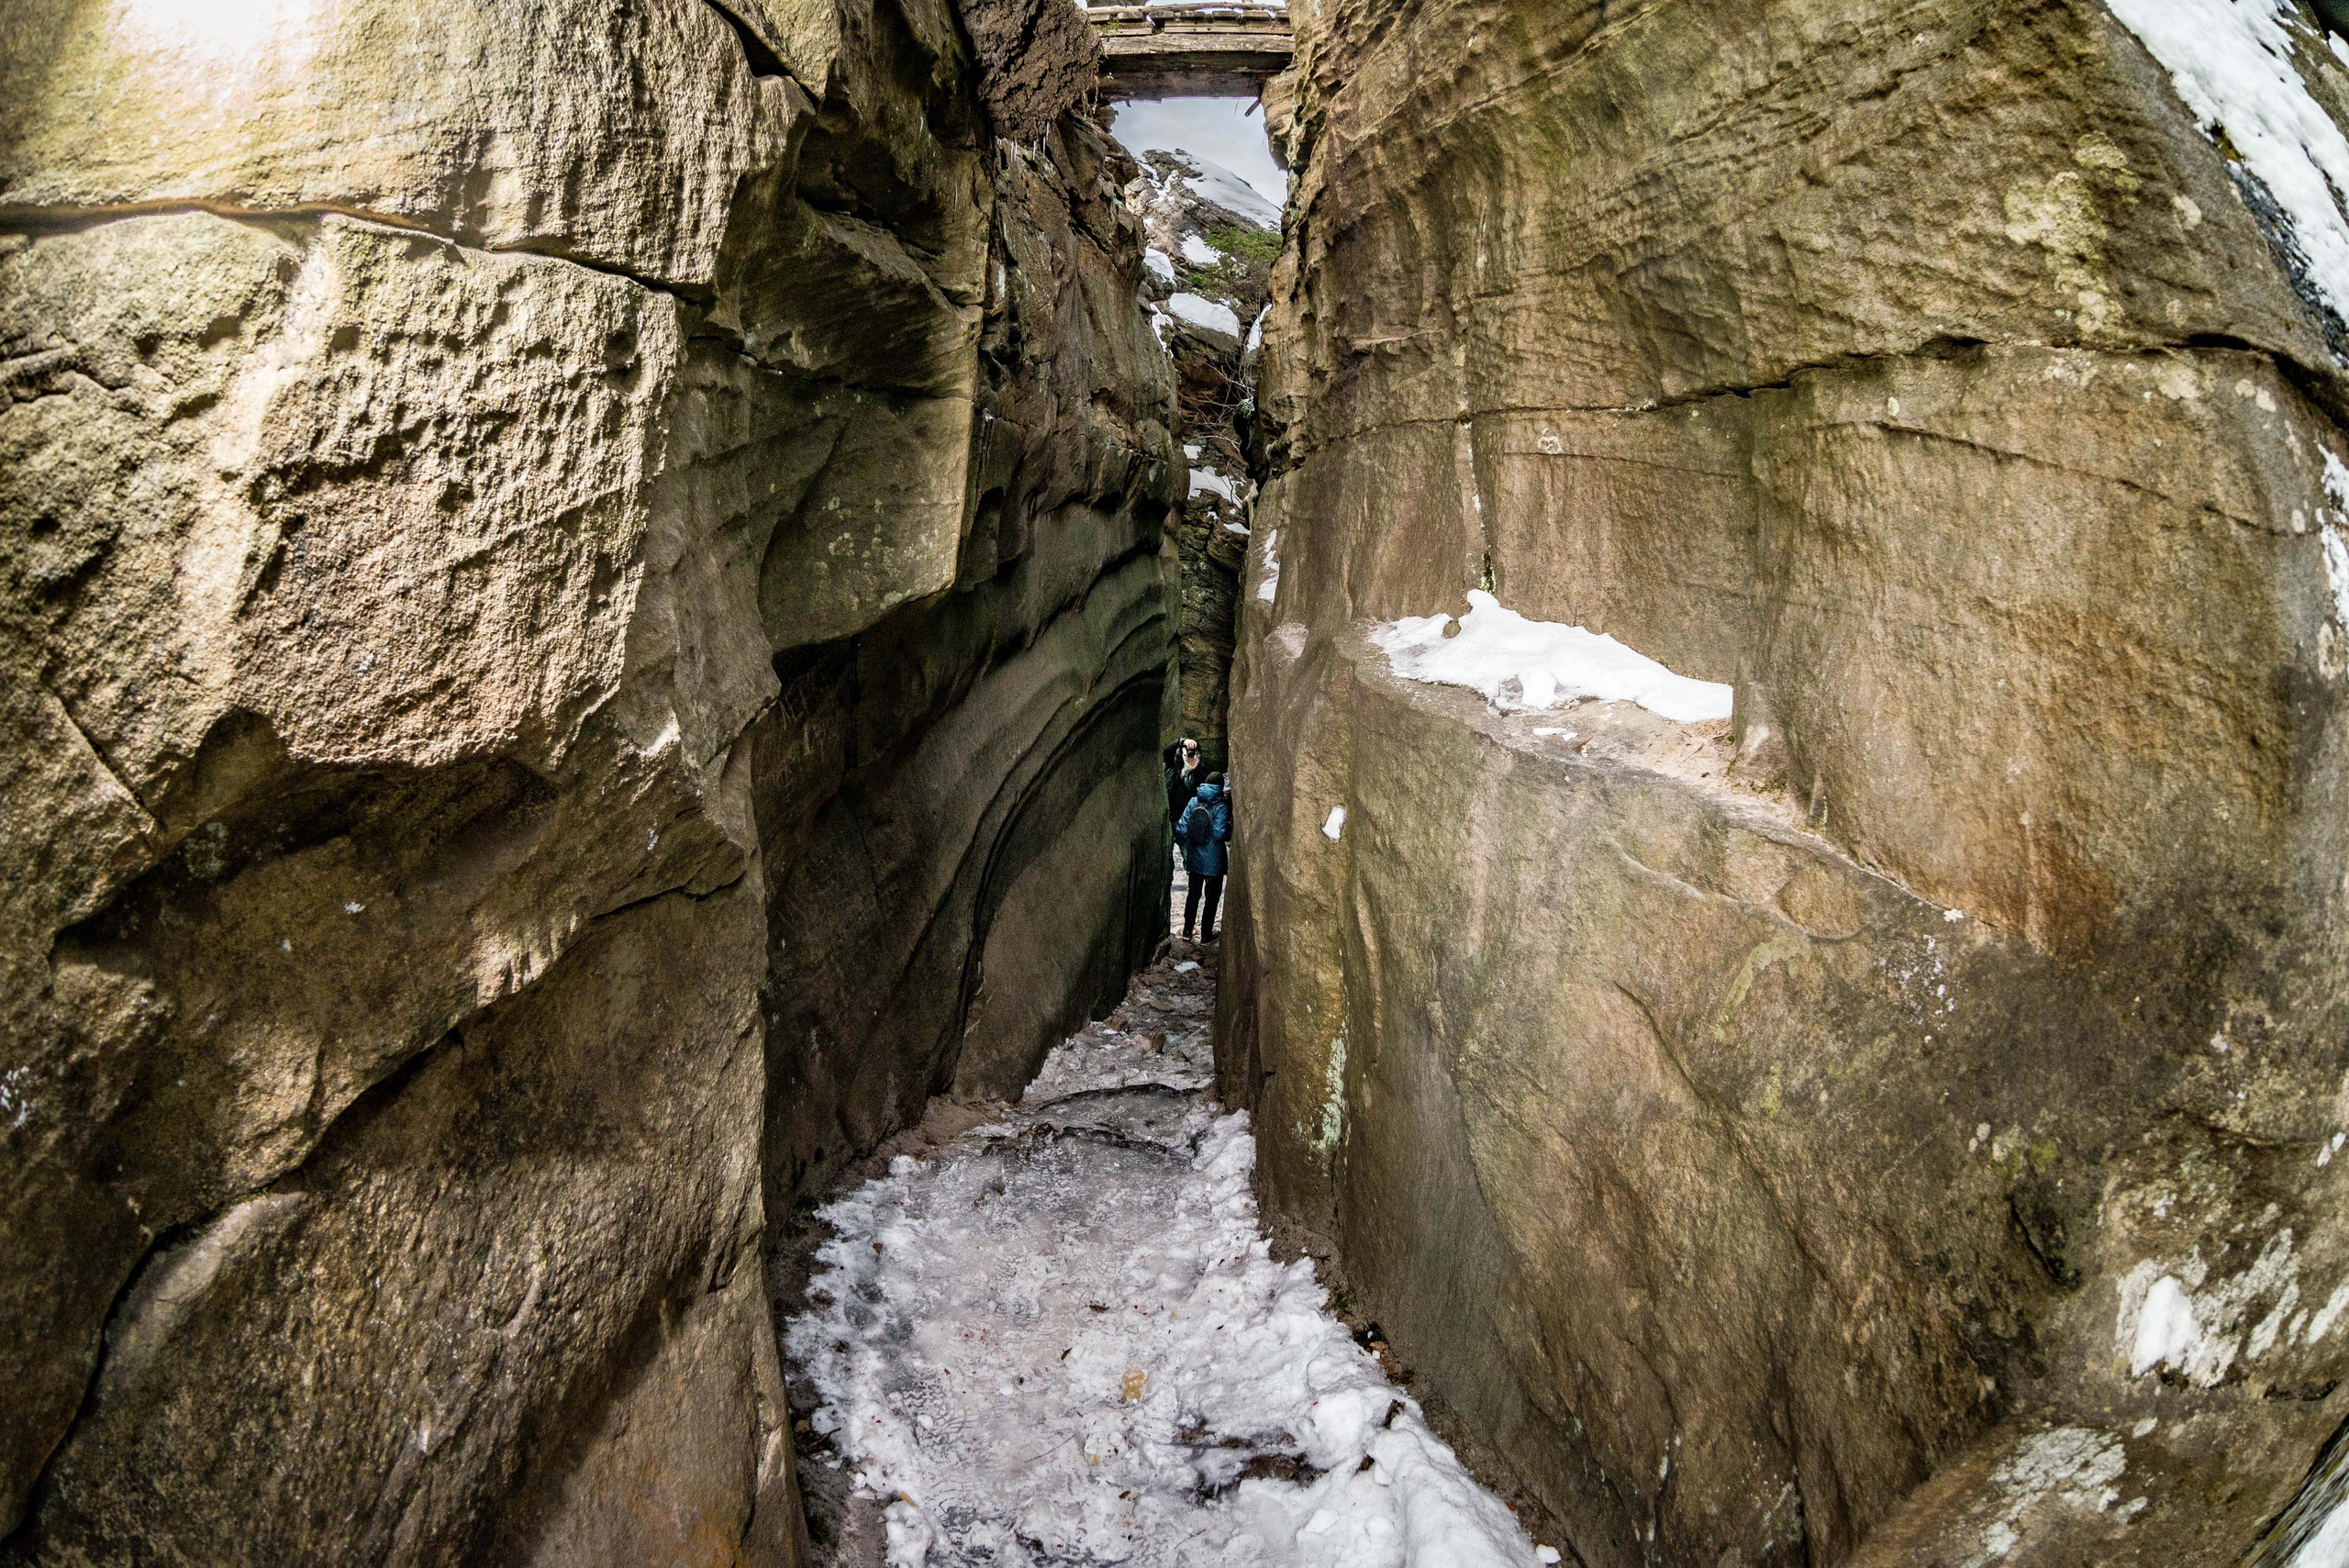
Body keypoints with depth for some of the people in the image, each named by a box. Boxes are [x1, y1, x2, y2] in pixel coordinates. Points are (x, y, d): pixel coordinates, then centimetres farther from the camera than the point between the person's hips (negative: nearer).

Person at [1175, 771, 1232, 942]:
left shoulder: (1194, 802, -3)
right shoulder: (1221, 806, -16)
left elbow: (1182, 827, -4)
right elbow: (1220, 833, -22)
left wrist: (1183, 845, 12)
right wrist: (1230, 835, -2)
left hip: (1194, 858, 4)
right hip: (1214, 860, -4)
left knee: (1193, 893, 20)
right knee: (1212, 897, 11)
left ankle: (1187, 931, 23)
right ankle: (1206, 934, 17)